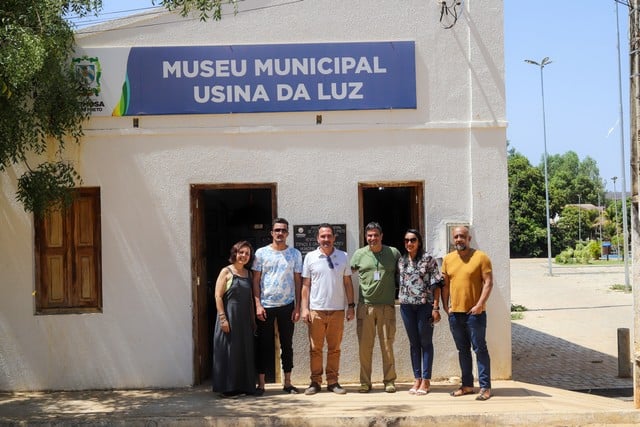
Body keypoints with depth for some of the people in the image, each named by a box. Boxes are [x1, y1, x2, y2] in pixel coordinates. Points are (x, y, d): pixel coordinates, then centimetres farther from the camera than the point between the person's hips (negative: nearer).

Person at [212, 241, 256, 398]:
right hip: (229, 317, -6)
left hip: (245, 319, 6)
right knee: (229, 352, -2)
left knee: (245, 352, 8)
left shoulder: (248, 273, 13)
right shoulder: (226, 272, -4)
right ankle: (228, 388, 4)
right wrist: (223, 318, -17)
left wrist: (253, 320, 10)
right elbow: (218, 296, -9)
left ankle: (244, 386, 16)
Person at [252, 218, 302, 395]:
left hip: (287, 305, 1)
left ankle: (287, 383, 16)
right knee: (264, 345, 2)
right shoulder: (262, 253, 1)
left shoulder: (295, 254, 5)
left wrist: (297, 307, 0)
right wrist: (258, 305, -7)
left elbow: (298, 281, 6)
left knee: (287, 344, 7)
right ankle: (261, 384, 7)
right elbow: (256, 280, 1)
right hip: (266, 306, -1)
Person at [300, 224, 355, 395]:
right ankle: (315, 381, 10)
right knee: (315, 348, 2)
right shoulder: (310, 257, 4)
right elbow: (306, 285, 5)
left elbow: (348, 283, 10)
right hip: (316, 310, -1)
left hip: (337, 310, 1)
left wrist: (351, 305, 4)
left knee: (334, 348, 5)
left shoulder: (343, 257, 7)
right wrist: (304, 308, -1)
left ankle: (332, 381, 13)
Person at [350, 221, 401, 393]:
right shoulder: (359, 254, 5)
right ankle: (365, 382, 11)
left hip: (387, 306, 0)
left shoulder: (393, 253, 4)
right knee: (365, 345, 3)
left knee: (387, 345, 2)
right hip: (365, 306, 1)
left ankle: (389, 381, 12)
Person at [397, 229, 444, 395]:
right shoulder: (401, 261, 9)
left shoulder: (428, 259, -5)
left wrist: (436, 307, -11)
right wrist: (399, 300, 9)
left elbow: (436, 284, -7)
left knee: (426, 342, 2)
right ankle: (417, 379, 16)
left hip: (425, 305, -4)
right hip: (407, 306, 4)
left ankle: (426, 380, 8)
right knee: (413, 342, 9)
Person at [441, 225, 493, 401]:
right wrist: (445, 306, 4)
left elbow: (488, 282, -8)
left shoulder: (481, 257, -4)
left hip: (475, 312, -5)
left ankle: (485, 387, 2)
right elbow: (445, 284, 13)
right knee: (462, 350, 12)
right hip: (455, 313, 5)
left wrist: (480, 304, -16)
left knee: (480, 349, -2)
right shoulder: (448, 259, 10)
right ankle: (467, 385, 20)